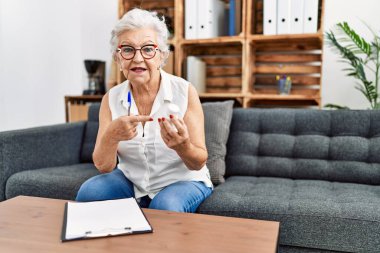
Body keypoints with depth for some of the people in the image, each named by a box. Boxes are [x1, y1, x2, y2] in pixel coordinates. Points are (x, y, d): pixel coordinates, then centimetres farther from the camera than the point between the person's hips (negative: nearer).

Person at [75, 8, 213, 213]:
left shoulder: (185, 92, -16)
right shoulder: (111, 99, -6)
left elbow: (199, 163, -15)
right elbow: (103, 166, -11)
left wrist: (183, 146, -38)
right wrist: (111, 136, -33)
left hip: (182, 180, -3)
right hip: (131, 181, 3)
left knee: (165, 206, -33)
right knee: (89, 192, -21)